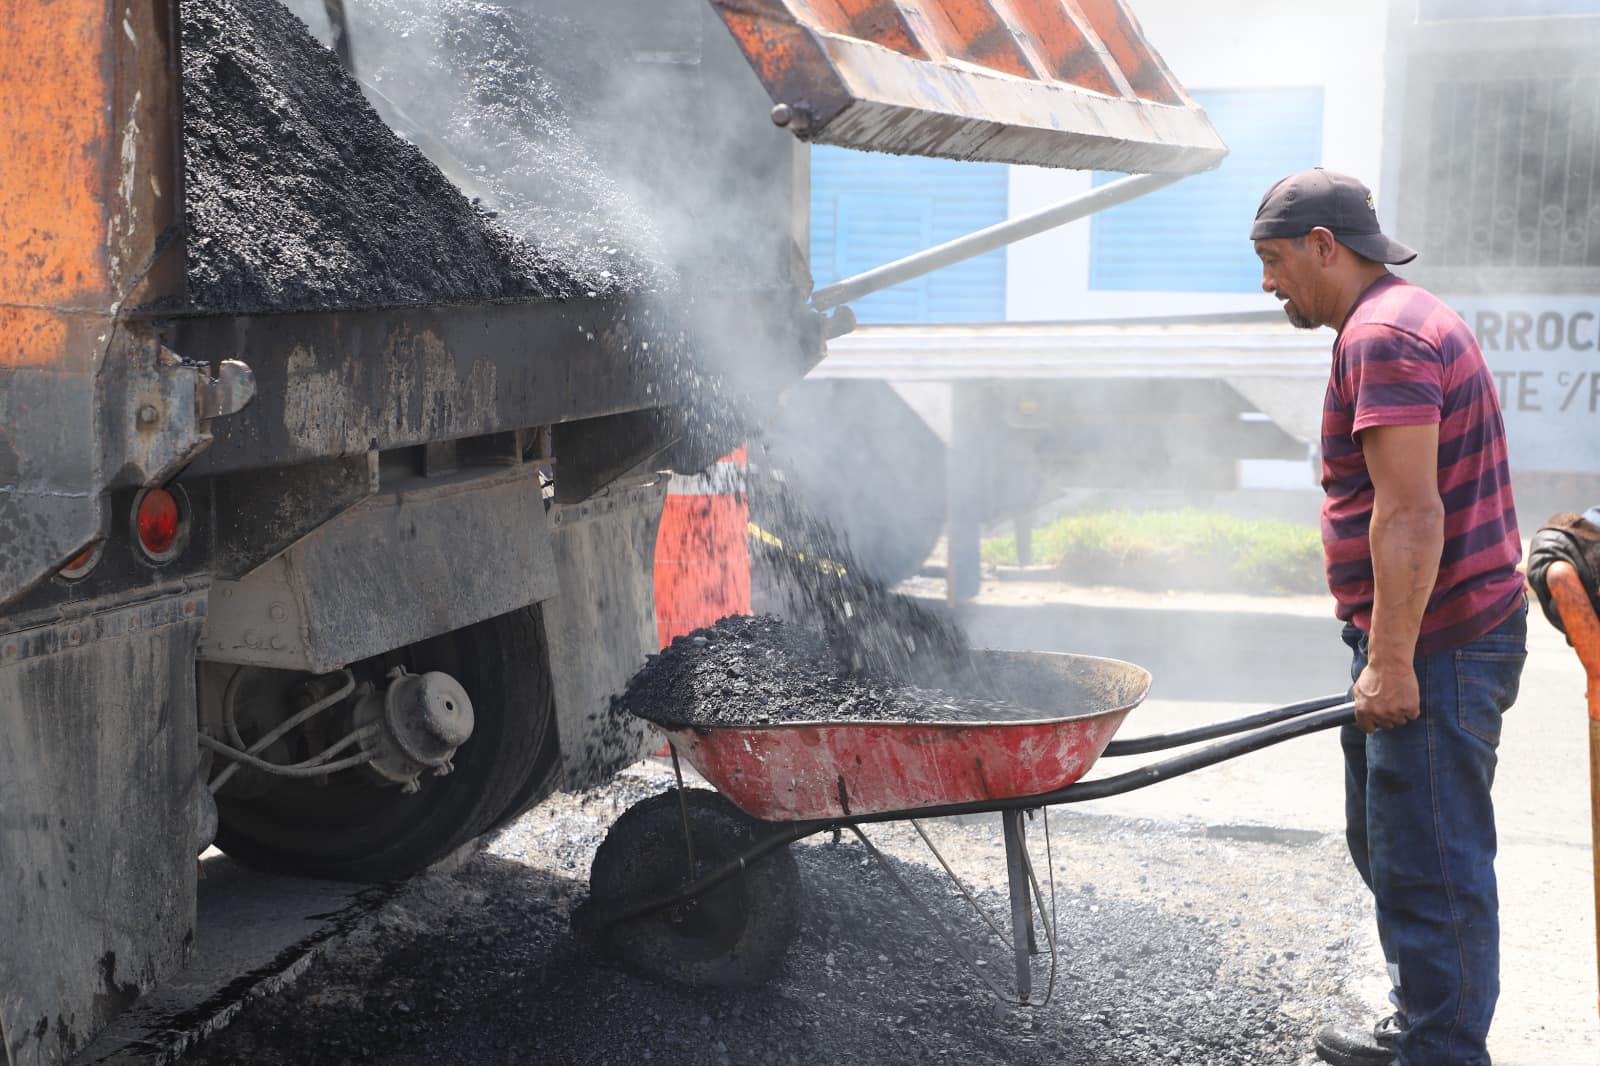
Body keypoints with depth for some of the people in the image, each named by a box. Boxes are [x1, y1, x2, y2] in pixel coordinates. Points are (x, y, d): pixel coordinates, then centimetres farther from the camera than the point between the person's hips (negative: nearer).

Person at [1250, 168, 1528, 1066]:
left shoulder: (1384, 334, -17)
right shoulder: (1409, 318, 18)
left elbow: (1410, 514, -24)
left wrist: (1392, 659, -23)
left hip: (1437, 648, -11)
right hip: (1427, 643, 11)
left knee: (1430, 865, -4)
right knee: (1387, 845, 21)